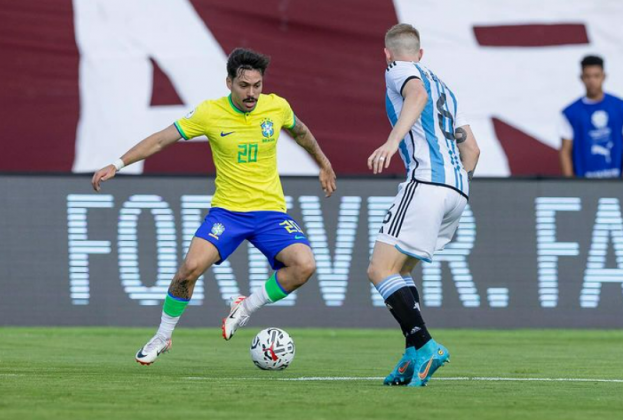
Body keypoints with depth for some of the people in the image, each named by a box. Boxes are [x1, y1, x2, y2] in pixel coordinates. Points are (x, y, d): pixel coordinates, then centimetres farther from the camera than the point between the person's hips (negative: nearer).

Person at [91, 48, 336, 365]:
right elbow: (160, 140, -4)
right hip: (227, 210, -2)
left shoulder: (277, 107, -3)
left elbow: (300, 132, 21)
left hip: (270, 211, 2)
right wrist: (117, 165, -10)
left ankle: (245, 308, 2)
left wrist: (324, 165, 33)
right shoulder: (210, 113, -9)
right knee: (191, 266, -24)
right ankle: (162, 337, 1)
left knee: (304, 265, -24)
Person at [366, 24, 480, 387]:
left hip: (427, 181, -8)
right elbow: (471, 148, 27)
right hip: (458, 190, 8)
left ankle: (425, 346, -25)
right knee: (399, 271, 16)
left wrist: (392, 142, -29)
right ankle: (414, 357, 1)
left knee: (381, 270, -11)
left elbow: (417, 94, -17)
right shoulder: (443, 88, 30)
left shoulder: (399, 70, 7)